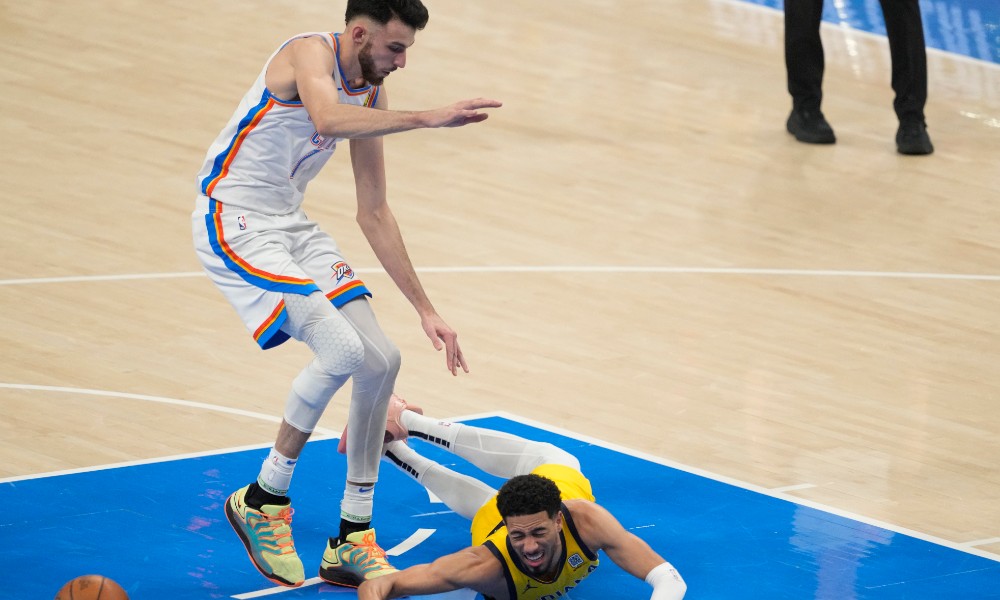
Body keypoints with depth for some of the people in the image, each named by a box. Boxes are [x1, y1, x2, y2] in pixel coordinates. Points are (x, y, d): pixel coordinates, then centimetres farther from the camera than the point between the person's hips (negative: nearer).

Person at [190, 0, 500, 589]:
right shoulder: (310, 53, -16)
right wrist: (427, 118, -46)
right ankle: (263, 501, -3)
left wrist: (426, 309, 13)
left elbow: (374, 213, 15)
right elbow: (328, 118, -42)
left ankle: (352, 542, 11)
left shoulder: (370, 93, 9)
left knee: (381, 360, 1)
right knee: (341, 349, -23)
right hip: (235, 222, -9)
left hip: (291, 227, 9)